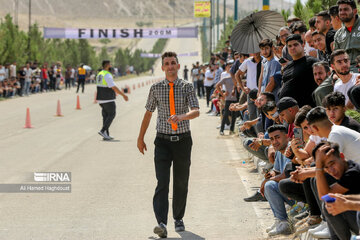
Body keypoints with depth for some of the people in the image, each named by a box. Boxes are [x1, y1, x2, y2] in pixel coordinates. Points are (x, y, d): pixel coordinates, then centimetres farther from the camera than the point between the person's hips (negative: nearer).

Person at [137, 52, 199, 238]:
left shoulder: (187, 87, -1)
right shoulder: (156, 88, 3)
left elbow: (196, 111, -13)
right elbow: (148, 113, 13)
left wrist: (181, 117, -33)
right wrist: (141, 138, 17)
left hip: (183, 139, 0)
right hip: (163, 140, 0)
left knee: (181, 183, 10)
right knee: (162, 183, -12)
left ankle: (178, 219, 28)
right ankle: (162, 223, -22)